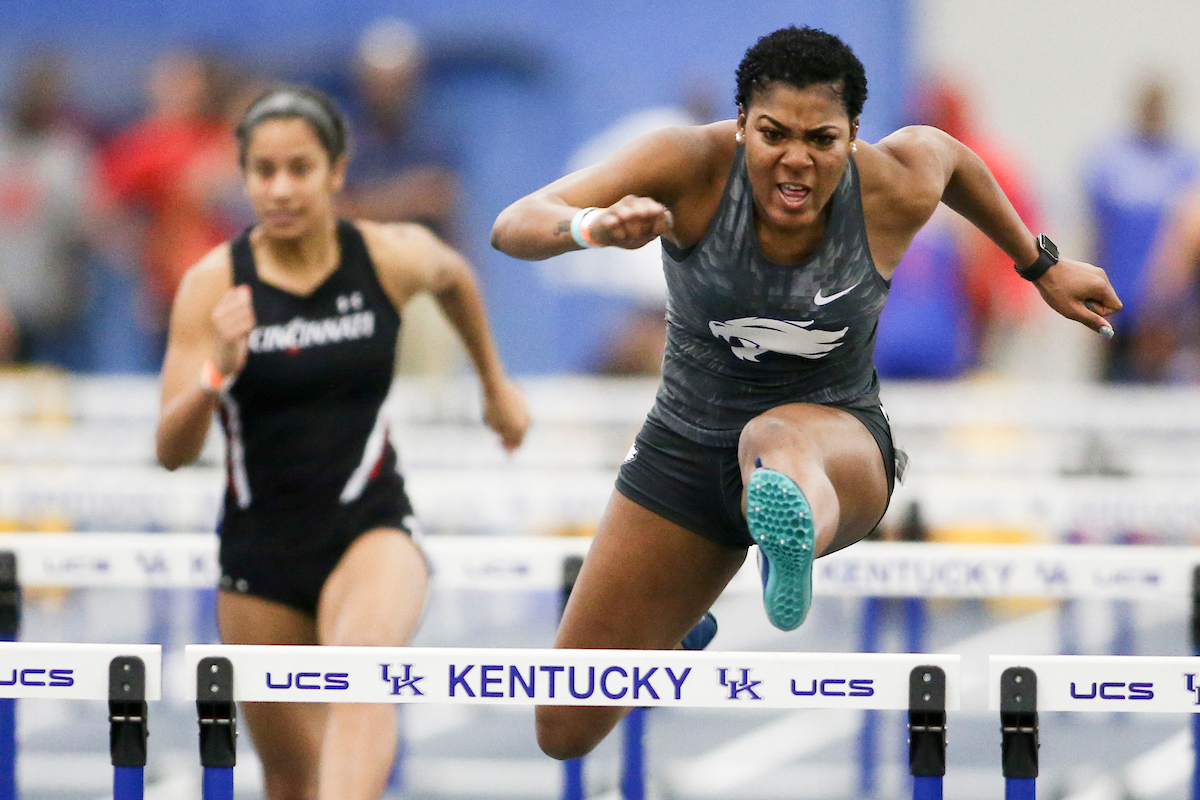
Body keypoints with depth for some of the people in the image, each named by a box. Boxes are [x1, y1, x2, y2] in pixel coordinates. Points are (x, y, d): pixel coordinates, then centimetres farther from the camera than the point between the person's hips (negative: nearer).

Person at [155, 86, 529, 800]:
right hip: (260, 548, 2)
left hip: (371, 527, -2)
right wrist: (218, 371, -28)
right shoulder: (212, 285, -7)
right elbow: (173, 451, -10)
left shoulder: (393, 258, -4)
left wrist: (497, 384, 33)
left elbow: (456, 278, 22)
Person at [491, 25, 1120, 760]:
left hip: (835, 439, -2)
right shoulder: (692, 167, -20)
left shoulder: (894, 192, -15)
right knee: (567, 732, 9)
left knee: (777, 439, -42)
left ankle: (794, 539, -79)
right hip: (685, 451, 2)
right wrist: (591, 225, -50)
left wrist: (1040, 265, 22)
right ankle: (674, 634, 44)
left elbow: (942, 149, 12)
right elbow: (513, 226, -28)